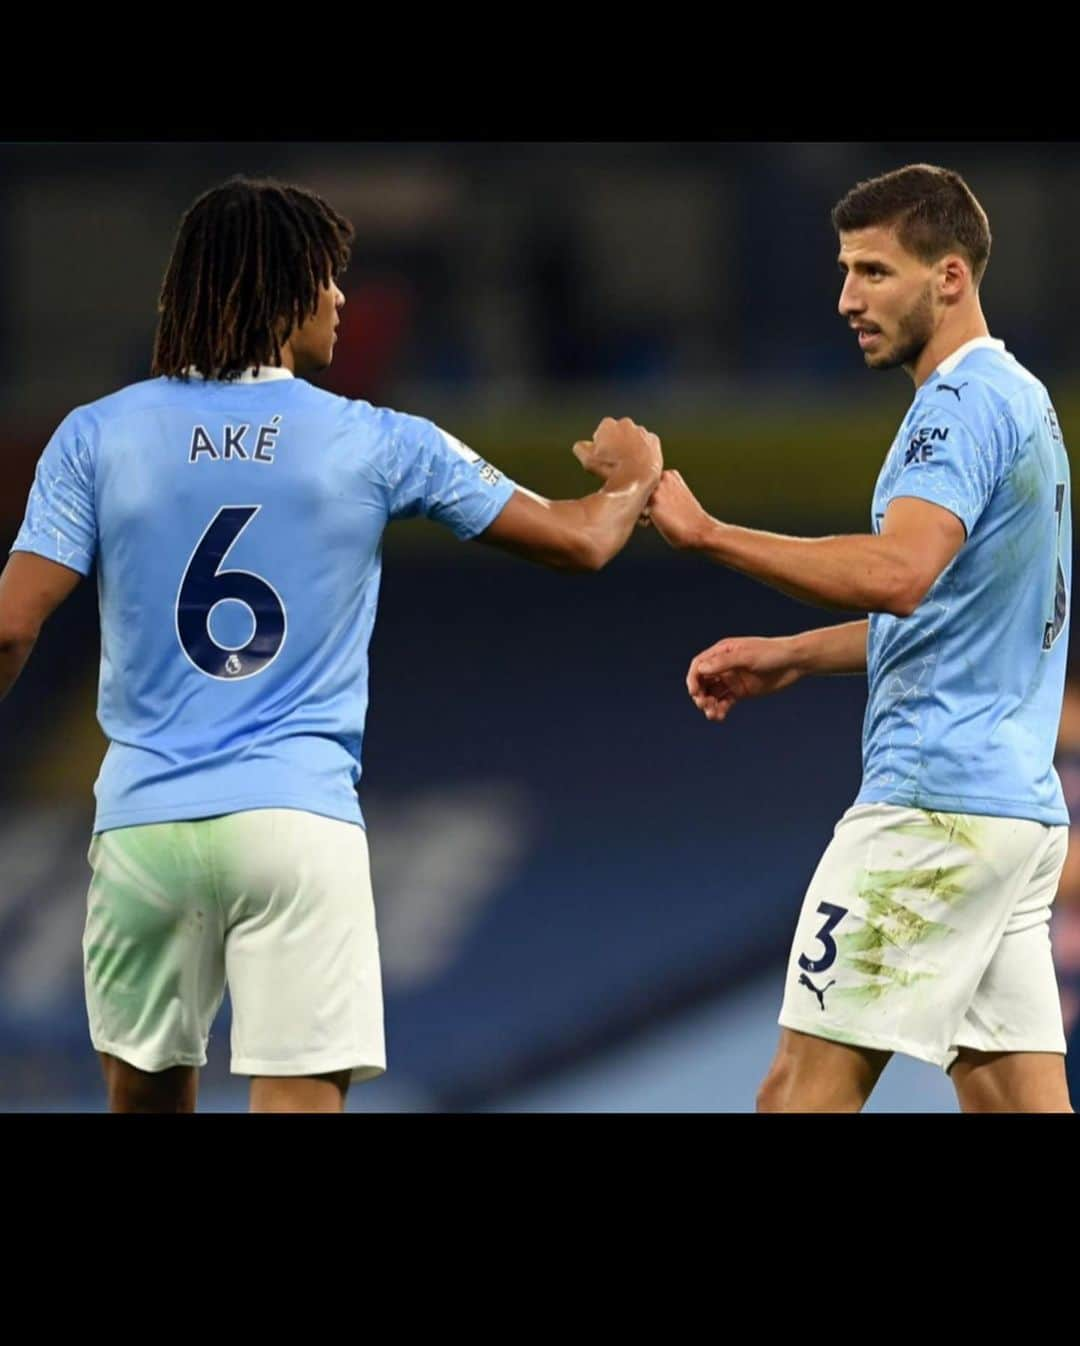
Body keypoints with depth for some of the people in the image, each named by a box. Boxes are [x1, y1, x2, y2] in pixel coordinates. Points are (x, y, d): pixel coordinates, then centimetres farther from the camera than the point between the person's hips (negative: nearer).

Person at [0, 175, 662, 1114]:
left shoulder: (97, 437, 2)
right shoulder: (378, 445, 1)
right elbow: (580, 542, 9)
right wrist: (632, 482, 32)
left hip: (144, 818, 2)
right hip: (295, 821, -2)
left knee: (146, 1095, 16)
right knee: (301, 1097, -5)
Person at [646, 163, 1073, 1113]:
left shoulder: (963, 403, -12)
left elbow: (898, 572, -28)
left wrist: (708, 532, -25)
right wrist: (793, 655, 20)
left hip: (936, 802, -10)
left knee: (804, 1091, -8)